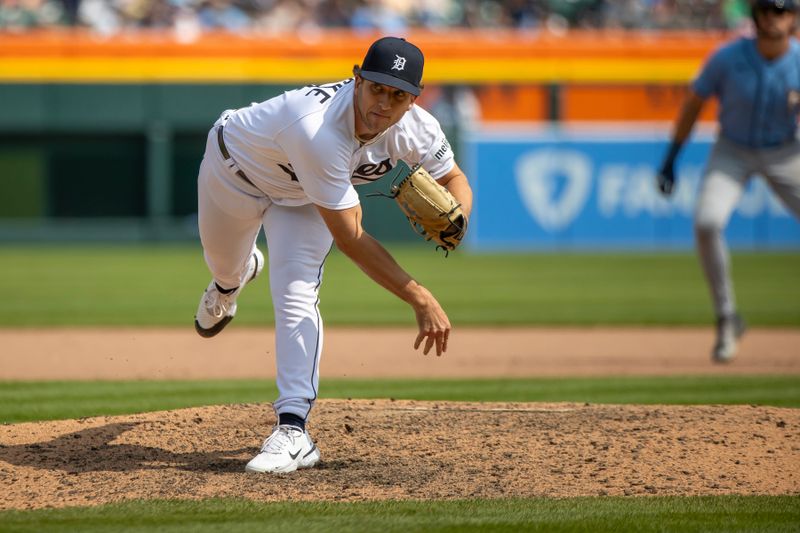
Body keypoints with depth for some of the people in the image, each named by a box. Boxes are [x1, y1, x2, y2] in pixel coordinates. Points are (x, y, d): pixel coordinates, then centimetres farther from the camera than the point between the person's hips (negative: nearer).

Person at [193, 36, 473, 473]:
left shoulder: (417, 130, -32)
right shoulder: (319, 130, -49)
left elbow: (455, 179, -10)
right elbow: (350, 239, -45)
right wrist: (420, 300, -45)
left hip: (302, 198, 3)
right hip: (237, 164, -3)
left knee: (295, 298, -18)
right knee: (222, 264, 26)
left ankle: (293, 431, -22)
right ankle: (234, 278, 66)